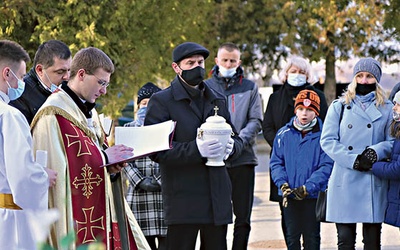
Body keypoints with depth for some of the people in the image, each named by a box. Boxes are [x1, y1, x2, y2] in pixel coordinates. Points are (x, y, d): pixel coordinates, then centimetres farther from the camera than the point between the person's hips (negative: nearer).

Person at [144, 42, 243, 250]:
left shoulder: (217, 100, 19)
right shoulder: (161, 101, 0)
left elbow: (237, 139, 22)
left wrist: (231, 147, -4)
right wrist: (196, 149, -23)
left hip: (217, 198, 6)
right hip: (182, 199, -5)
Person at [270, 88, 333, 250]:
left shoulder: (323, 135, -5)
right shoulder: (284, 134, 2)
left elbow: (326, 166, -9)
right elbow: (276, 162, 4)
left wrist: (307, 188, -18)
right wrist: (283, 184, -12)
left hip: (314, 195, -2)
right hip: (290, 195, 2)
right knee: (292, 236, 7)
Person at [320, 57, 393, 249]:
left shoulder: (387, 109, 11)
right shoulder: (339, 106, 9)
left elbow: (393, 141, 7)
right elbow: (327, 141, 1)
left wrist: (377, 151, -14)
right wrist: (353, 160, -12)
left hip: (374, 183, 0)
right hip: (345, 181, 0)